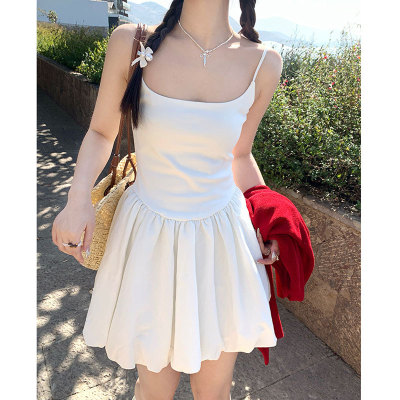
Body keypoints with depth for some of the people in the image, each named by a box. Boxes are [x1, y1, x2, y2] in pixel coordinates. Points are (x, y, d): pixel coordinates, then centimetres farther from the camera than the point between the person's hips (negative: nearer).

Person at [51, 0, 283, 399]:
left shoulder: (262, 63, -3)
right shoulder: (131, 43, -7)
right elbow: (101, 131, 4)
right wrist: (78, 198, -12)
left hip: (221, 241, 2)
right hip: (150, 239, 0)